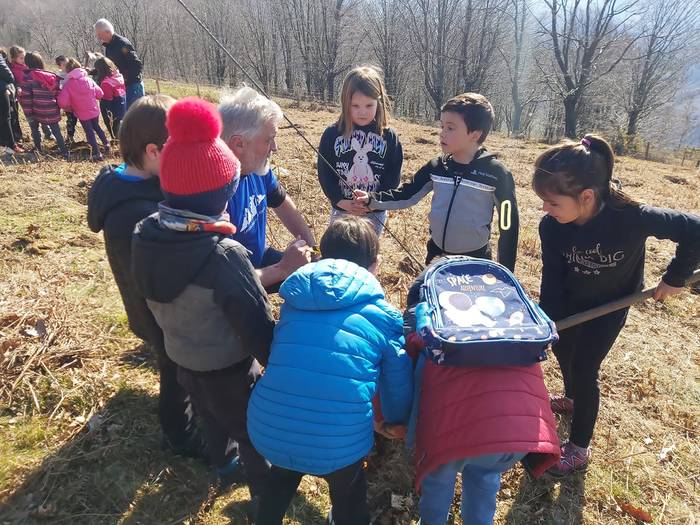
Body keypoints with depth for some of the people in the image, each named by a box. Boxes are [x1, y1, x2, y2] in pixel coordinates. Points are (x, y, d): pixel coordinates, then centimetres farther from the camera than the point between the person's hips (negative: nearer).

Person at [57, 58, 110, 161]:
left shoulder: (68, 84, -11)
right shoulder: (88, 79, -4)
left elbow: (62, 102, -18)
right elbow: (99, 93, -1)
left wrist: (70, 108, 2)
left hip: (82, 113, -3)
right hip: (94, 110, 3)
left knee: (89, 132, 7)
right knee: (96, 127, 28)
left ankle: (97, 153, 7)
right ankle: (106, 143, 25)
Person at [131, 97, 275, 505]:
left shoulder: (145, 235, -15)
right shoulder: (224, 255, -36)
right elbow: (258, 328, -26)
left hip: (181, 360, 6)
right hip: (228, 369, -6)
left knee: (211, 415, 33)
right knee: (251, 429, 21)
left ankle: (221, 461, 60)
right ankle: (263, 489, 45)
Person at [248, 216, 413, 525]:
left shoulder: (295, 301, 11)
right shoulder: (384, 316, 3)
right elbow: (399, 385, 13)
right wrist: (396, 421, 36)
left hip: (267, 430, 3)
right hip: (339, 443, -3)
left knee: (283, 475, 39)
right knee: (349, 493, 32)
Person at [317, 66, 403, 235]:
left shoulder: (389, 137, -5)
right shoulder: (332, 134, -6)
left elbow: (393, 176, -4)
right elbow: (324, 172, -4)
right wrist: (340, 201, -15)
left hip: (375, 214, 0)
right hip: (341, 211, 0)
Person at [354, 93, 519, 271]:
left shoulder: (496, 174, -16)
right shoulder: (436, 167, -4)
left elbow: (508, 226, -11)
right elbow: (405, 195, 3)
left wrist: (505, 274, -8)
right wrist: (371, 199, -12)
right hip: (436, 255, 4)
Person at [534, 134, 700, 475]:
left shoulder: (630, 218, -37)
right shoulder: (551, 225, -27)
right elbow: (551, 277, -17)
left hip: (610, 305, -4)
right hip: (569, 300, 4)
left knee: (584, 370, -2)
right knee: (561, 349, 23)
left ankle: (579, 447, 20)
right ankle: (572, 399, 56)